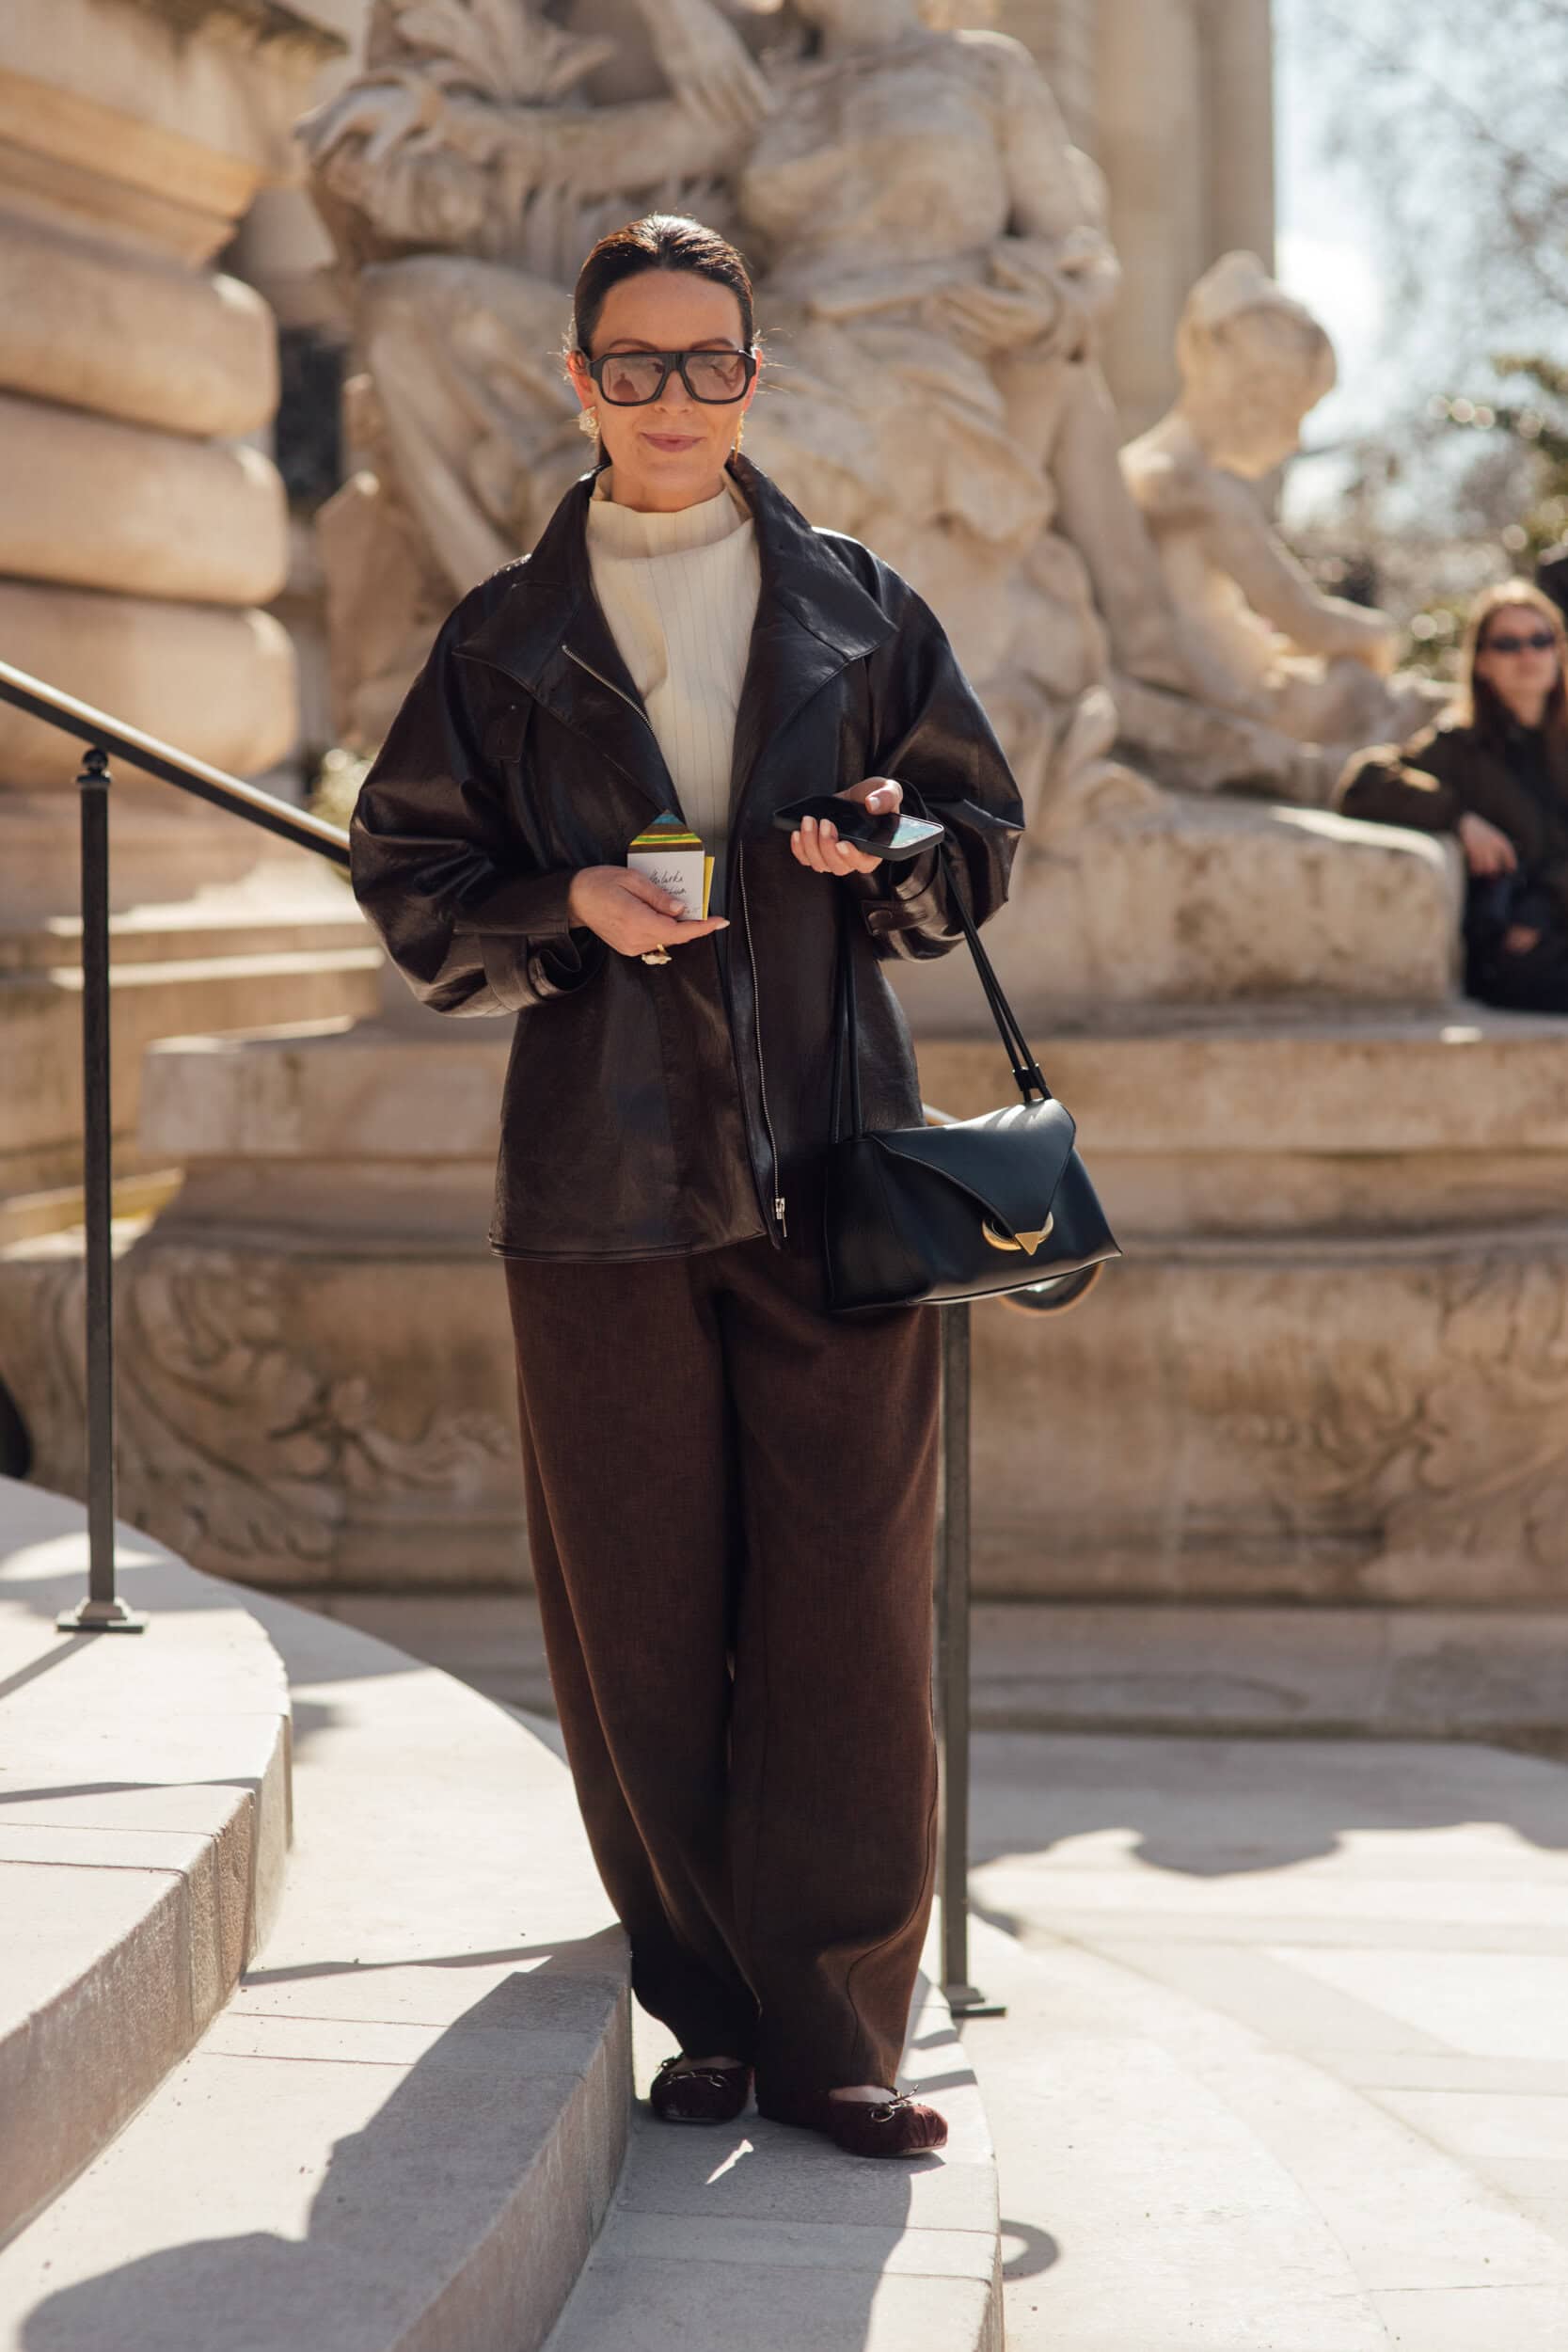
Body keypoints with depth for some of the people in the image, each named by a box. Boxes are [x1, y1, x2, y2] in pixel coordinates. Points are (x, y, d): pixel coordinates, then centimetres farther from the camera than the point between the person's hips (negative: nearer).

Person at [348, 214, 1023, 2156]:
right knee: (641, 1611, 2)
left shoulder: (858, 610, 10)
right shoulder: (506, 642, 9)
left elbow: (980, 832, 15)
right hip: (602, 1171, 0)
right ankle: (706, 2008, 15)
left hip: (831, 1154, 0)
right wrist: (569, 907, -10)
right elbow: (411, 881, 8)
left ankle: (831, 2030, 2)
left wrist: (893, 845, -8)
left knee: (845, 1599, -5)